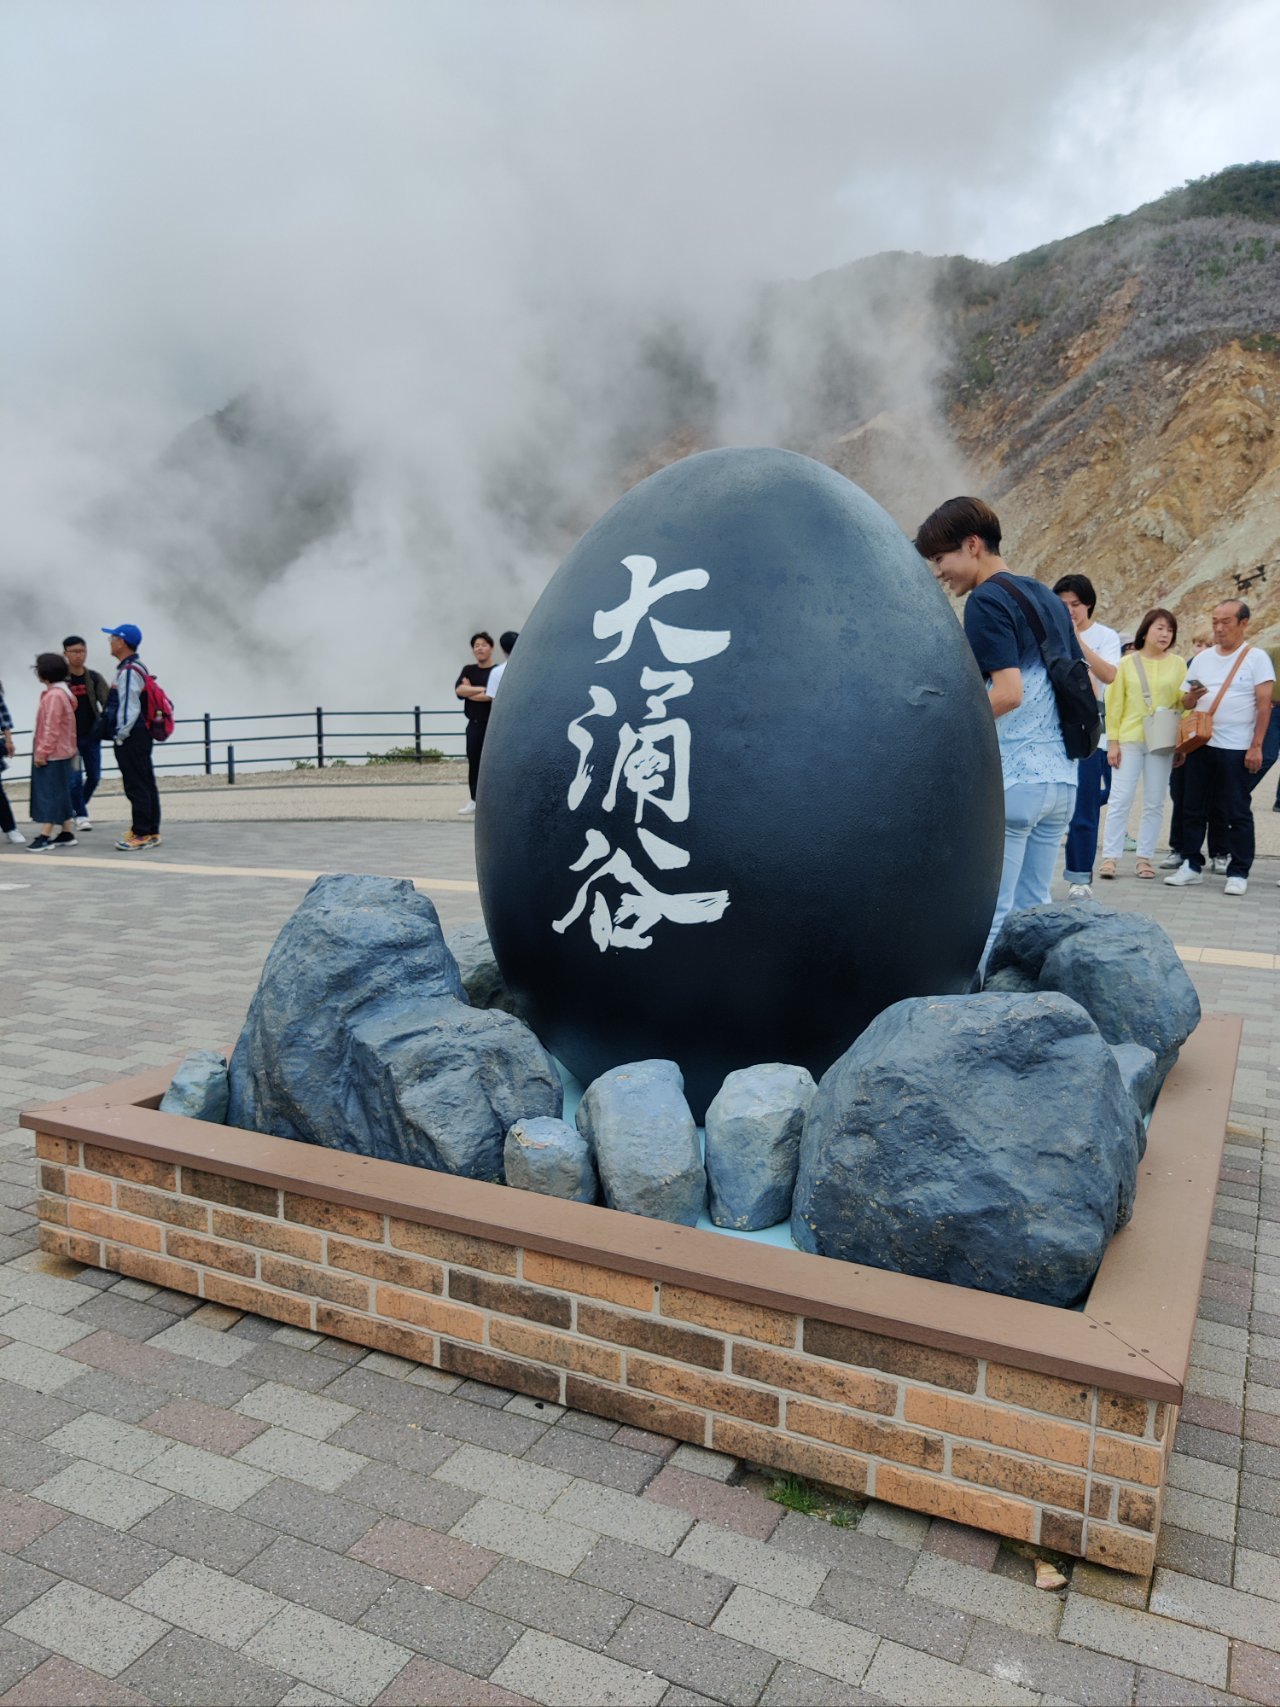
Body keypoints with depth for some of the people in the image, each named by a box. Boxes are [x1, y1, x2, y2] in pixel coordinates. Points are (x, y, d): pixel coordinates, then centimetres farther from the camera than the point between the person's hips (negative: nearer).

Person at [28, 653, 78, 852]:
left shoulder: (54, 695, -19)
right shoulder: (60, 692, 14)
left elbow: (51, 729, -22)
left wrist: (41, 752, -20)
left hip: (52, 754, -10)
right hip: (59, 752, 10)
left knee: (49, 793, -8)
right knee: (60, 793, 12)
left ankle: (45, 836, -6)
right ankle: (67, 833, 16)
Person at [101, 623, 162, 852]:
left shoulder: (128, 671, -17)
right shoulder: (137, 667, 15)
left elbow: (129, 707, -21)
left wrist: (120, 736, -15)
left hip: (131, 738, -10)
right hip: (141, 736, 10)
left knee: (136, 787, -5)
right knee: (146, 784, 12)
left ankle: (141, 835, -1)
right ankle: (151, 832, 19)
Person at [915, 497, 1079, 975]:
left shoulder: (987, 601, -9)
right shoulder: (1049, 599, 17)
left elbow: (1009, 693, -20)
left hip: (1008, 779, -9)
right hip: (1059, 778, 9)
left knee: (989, 917, -4)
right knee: (1033, 912, 14)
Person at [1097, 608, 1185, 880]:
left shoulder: (1178, 664, 8)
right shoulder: (1127, 663, 5)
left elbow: (1183, 703, 7)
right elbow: (1115, 704, 3)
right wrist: (1112, 741, -3)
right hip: (1129, 739, -1)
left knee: (1154, 803, 4)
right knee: (1120, 800, -4)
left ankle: (1145, 857, 11)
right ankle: (1110, 856, -1)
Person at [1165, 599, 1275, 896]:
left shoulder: (1256, 658, 0)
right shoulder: (1202, 659, 13)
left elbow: (1264, 705, -4)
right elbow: (1186, 703, 15)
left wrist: (1256, 746, -11)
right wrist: (1193, 696, -9)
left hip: (1235, 748, -5)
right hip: (1199, 745, 5)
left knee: (1237, 813, -1)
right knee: (1193, 809, 8)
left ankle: (1238, 873, 5)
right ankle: (1191, 865, 17)